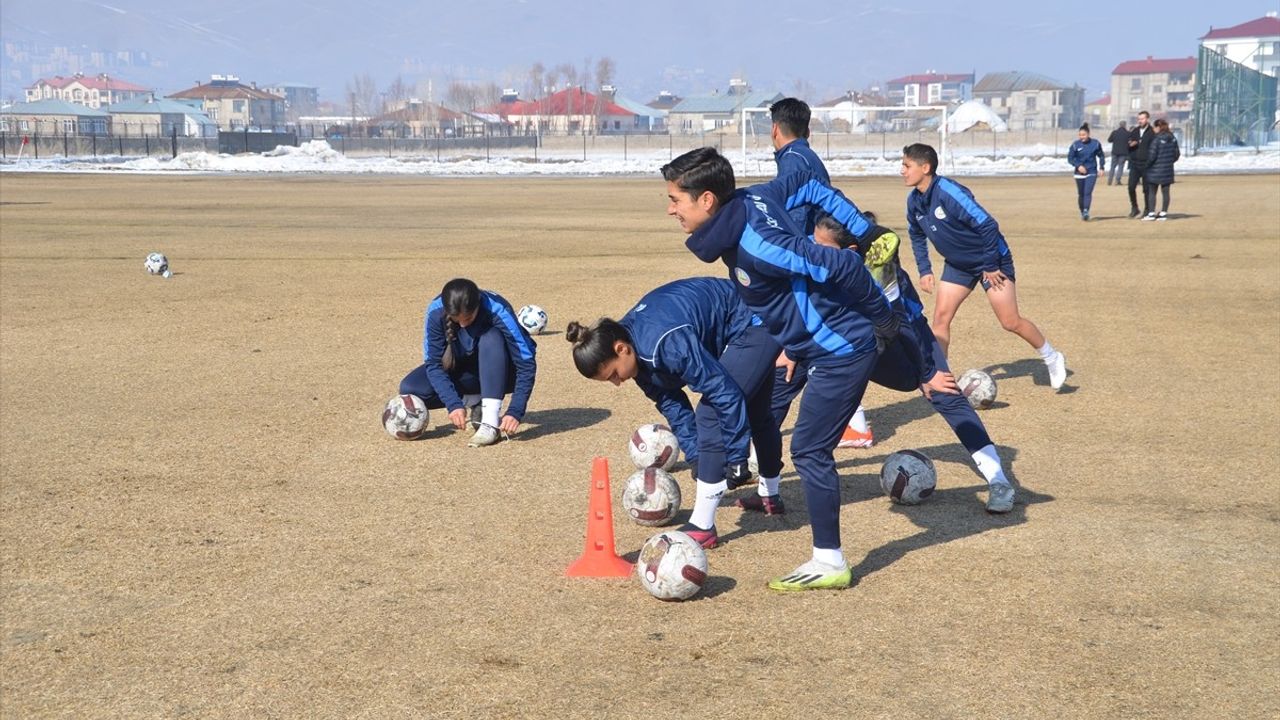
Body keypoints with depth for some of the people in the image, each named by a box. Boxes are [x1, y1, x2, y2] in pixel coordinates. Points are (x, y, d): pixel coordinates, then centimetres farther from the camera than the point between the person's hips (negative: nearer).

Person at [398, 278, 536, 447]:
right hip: (465, 373, 3)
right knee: (410, 389, -20)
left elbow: (527, 365, -29)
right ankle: (473, 401, 0)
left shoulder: (498, 311, -31)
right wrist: (453, 404, -33)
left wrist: (515, 411, -39)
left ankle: (490, 423, -36)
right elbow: (433, 363, -19)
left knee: (491, 337, -35)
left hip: (503, 373, -3)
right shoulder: (436, 311, -24)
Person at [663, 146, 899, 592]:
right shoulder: (751, 198, -2)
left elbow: (839, 267, -32)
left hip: (841, 350, -9)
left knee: (810, 451, -2)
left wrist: (880, 317, -18)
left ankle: (829, 564, 8)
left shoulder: (754, 246, -30)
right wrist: (866, 232, 13)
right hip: (834, 339, 9)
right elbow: (809, 186, 12)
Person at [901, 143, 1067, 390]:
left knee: (1010, 322, -4)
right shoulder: (914, 200, -7)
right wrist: (924, 270, 6)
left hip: (991, 259, -7)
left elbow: (987, 225, -29)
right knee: (940, 316, -3)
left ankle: (1052, 358, 18)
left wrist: (990, 266, -21)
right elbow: (917, 235, 14)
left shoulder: (948, 192, -31)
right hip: (958, 264, 7)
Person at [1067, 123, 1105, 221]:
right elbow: (1070, 158, -1)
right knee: (1081, 194, 8)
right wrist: (1078, 166, -15)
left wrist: (1101, 167, 4)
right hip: (1079, 173, 1)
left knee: (1088, 192, -16)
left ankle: (1086, 211, -25)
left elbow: (1101, 156, 12)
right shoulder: (1075, 144, -4)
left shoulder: (1095, 144, -1)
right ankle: (1082, 212, 24)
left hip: (1092, 173, -1)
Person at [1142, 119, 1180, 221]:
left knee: (1151, 192, 4)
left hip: (1156, 170, -6)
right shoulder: (1173, 139, 3)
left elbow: (1152, 155, -17)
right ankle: (1164, 213, 11)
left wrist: (1148, 164, 0)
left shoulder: (1157, 140, -16)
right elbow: (1177, 153, 9)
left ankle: (1151, 213, 0)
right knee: (1165, 192, 9)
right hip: (1168, 170, 6)